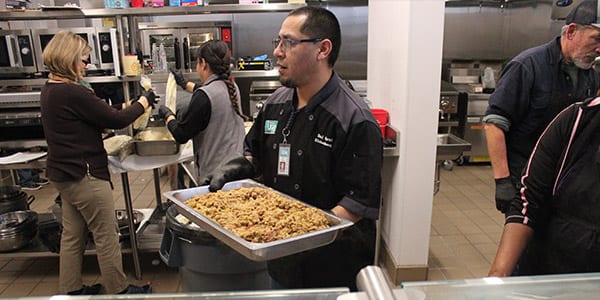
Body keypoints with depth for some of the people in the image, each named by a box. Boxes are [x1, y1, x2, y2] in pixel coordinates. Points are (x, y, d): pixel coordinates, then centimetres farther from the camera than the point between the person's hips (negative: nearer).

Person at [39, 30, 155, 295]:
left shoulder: (51, 90, 8)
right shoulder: (73, 93, -23)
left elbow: (95, 115, 13)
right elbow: (116, 120, -17)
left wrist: (123, 106, 8)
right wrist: (145, 100, -4)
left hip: (64, 173, 10)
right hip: (84, 175, -10)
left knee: (73, 234, 19)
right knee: (106, 235, 4)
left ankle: (70, 289, 32)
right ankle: (118, 289, 18)